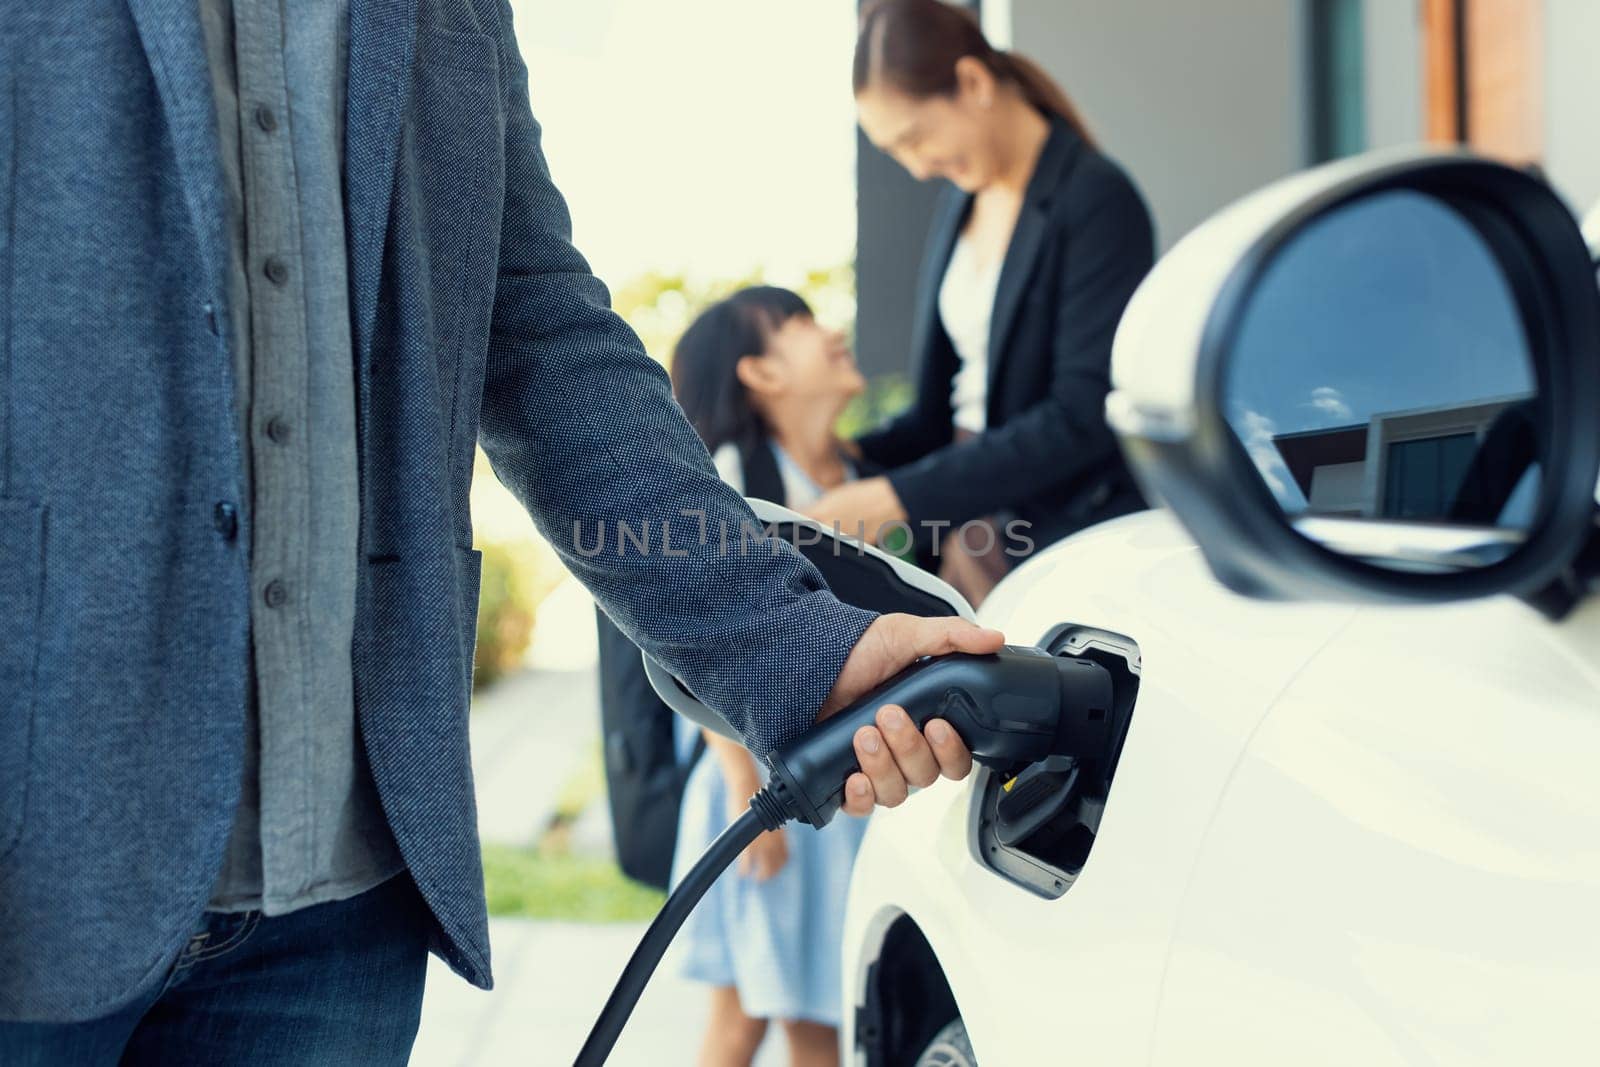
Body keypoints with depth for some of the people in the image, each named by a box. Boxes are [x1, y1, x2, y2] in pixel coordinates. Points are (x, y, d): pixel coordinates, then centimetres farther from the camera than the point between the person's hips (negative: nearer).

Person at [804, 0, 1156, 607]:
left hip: (1077, 535, -7)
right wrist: (853, 456, -1)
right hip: (974, 524, 7)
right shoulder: (960, 204, 12)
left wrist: (899, 497, -21)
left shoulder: (1096, 201, -12)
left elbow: (1082, 416, -19)